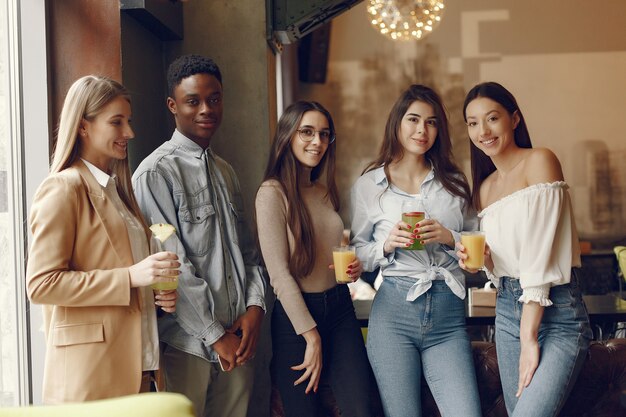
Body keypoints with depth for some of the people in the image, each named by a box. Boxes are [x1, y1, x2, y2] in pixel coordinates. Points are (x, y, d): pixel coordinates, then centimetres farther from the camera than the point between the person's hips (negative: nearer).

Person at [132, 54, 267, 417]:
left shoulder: (226, 172, 15)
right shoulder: (156, 173, -9)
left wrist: (255, 307, -2)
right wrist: (216, 335, -12)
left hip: (238, 339, 7)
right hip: (188, 344, -6)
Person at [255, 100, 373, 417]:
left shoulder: (325, 190, 10)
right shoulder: (272, 193, -11)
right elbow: (279, 273, -14)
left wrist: (354, 267, -1)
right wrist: (311, 337, -13)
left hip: (339, 307, 6)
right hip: (295, 314, -6)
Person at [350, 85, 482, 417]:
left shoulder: (454, 182, 12)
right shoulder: (368, 185, 5)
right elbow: (357, 254, 9)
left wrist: (450, 237, -6)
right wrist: (387, 244, -10)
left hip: (449, 316, 2)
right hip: (393, 313, -1)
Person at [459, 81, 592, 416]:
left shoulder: (539, 161, -7)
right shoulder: (484, 187, 13)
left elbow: (541, 253, -14)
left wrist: (530, 337, -17)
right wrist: (483, 260, -4)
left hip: (555, 312, -7)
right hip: (508, 310, 7)